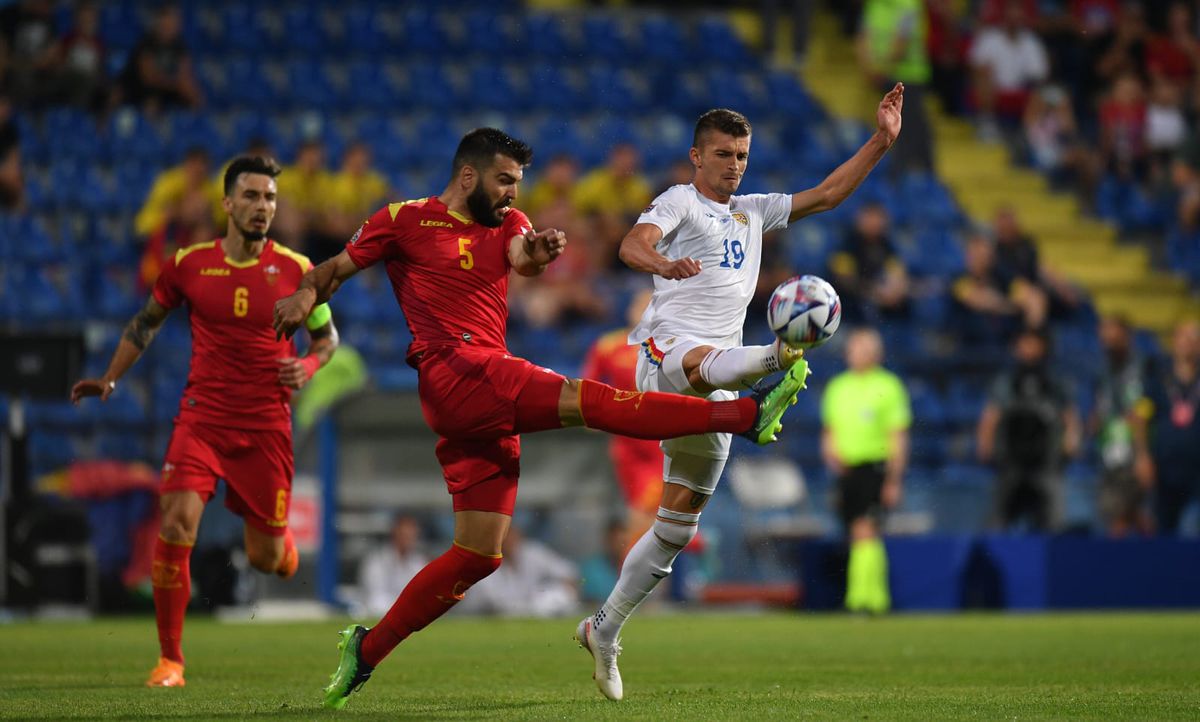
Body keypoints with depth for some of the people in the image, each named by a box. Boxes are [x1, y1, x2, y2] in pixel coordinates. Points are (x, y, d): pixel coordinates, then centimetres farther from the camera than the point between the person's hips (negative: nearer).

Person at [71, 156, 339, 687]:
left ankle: (280, 541, 47)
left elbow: (326, 334, 12)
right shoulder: (189, 264, 0)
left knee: (265, 559, 5)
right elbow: (147, 320, 16)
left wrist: (308, 367, -9)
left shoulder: (295, 270, -2)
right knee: (176, 523, -21)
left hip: (266, 425, 0)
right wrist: (110, 380, 9)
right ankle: (170, 659, -8)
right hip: (202, 418, 0)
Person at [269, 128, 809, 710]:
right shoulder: (405, 221, 7)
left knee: (480, 554, 4)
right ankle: (747, 413, -26)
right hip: (453, 372, -7)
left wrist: (538, 255, -28)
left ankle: (366, 649, 9)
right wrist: (307, 295, -11)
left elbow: (520, 257, -4)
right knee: (589, 400, -20)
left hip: (487, 408, 7)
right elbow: (337, 268, 12)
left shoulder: (507, 224, 19)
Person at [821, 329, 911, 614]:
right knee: (856, 536, 8)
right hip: (846, 470, 6)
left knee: (865, 529, -19)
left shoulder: (888, 385, -3)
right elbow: (829, 432, 22)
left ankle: (863, 595, -23)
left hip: (877, 467, -6)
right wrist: (831, 454, 0)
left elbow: (899, 437, -4)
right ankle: (878, 597, 19)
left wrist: (894, 481, -10)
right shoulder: (837, 387, 13)